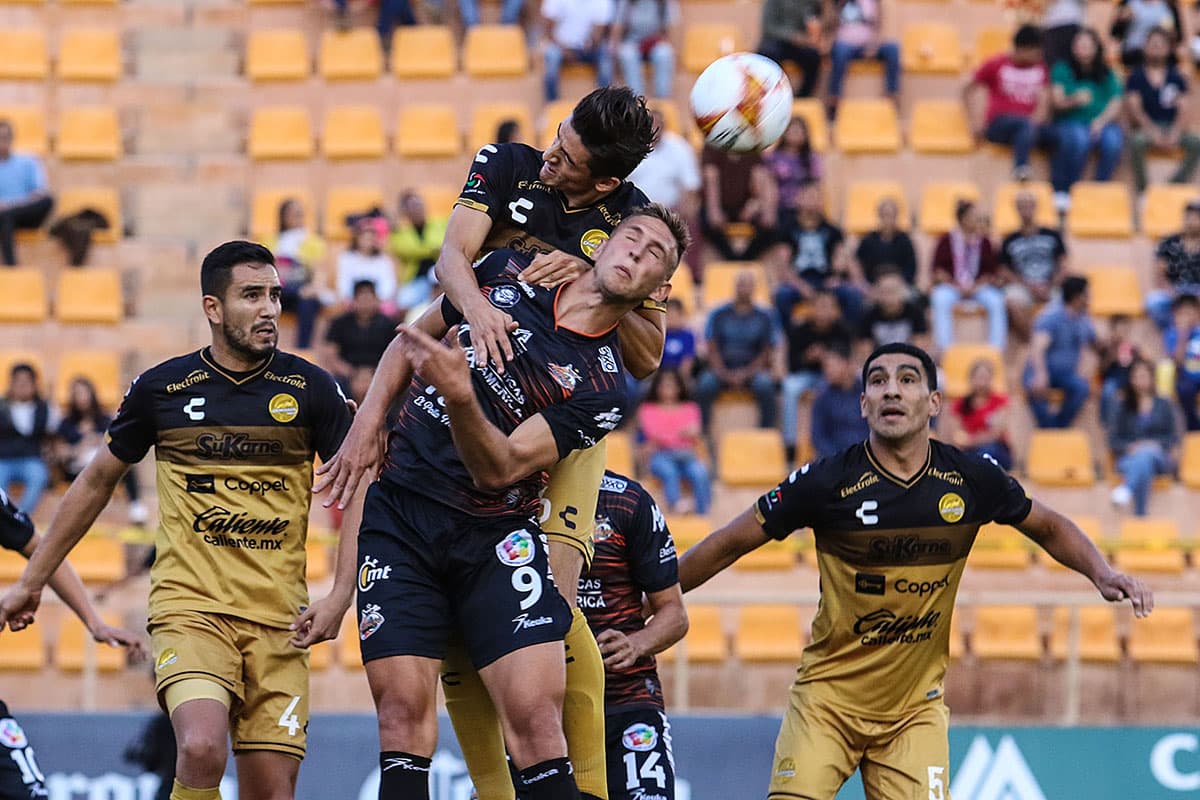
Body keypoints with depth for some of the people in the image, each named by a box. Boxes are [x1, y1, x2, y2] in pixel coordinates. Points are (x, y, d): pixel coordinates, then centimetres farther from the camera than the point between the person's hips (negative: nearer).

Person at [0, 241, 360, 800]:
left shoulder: (310, 388, 3)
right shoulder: (162, 388, 3)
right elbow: (98, 481, 16)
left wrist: (339, 596, -8)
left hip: (277, 618, 1)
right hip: (188, 606, -1)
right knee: (202, 750, -27)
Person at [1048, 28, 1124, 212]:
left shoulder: (1107, 74, 15)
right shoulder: (1062, 70, 10)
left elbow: (1116, 105, 4)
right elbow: (1056, 102, -1)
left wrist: (1101, 121, -15)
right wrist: (1074, 100, -22)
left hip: (1103, 124, 2)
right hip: (1070, 123, -2)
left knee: (1113, 140, -34)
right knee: (1079, 139, -38)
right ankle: (1063, 192, -27)